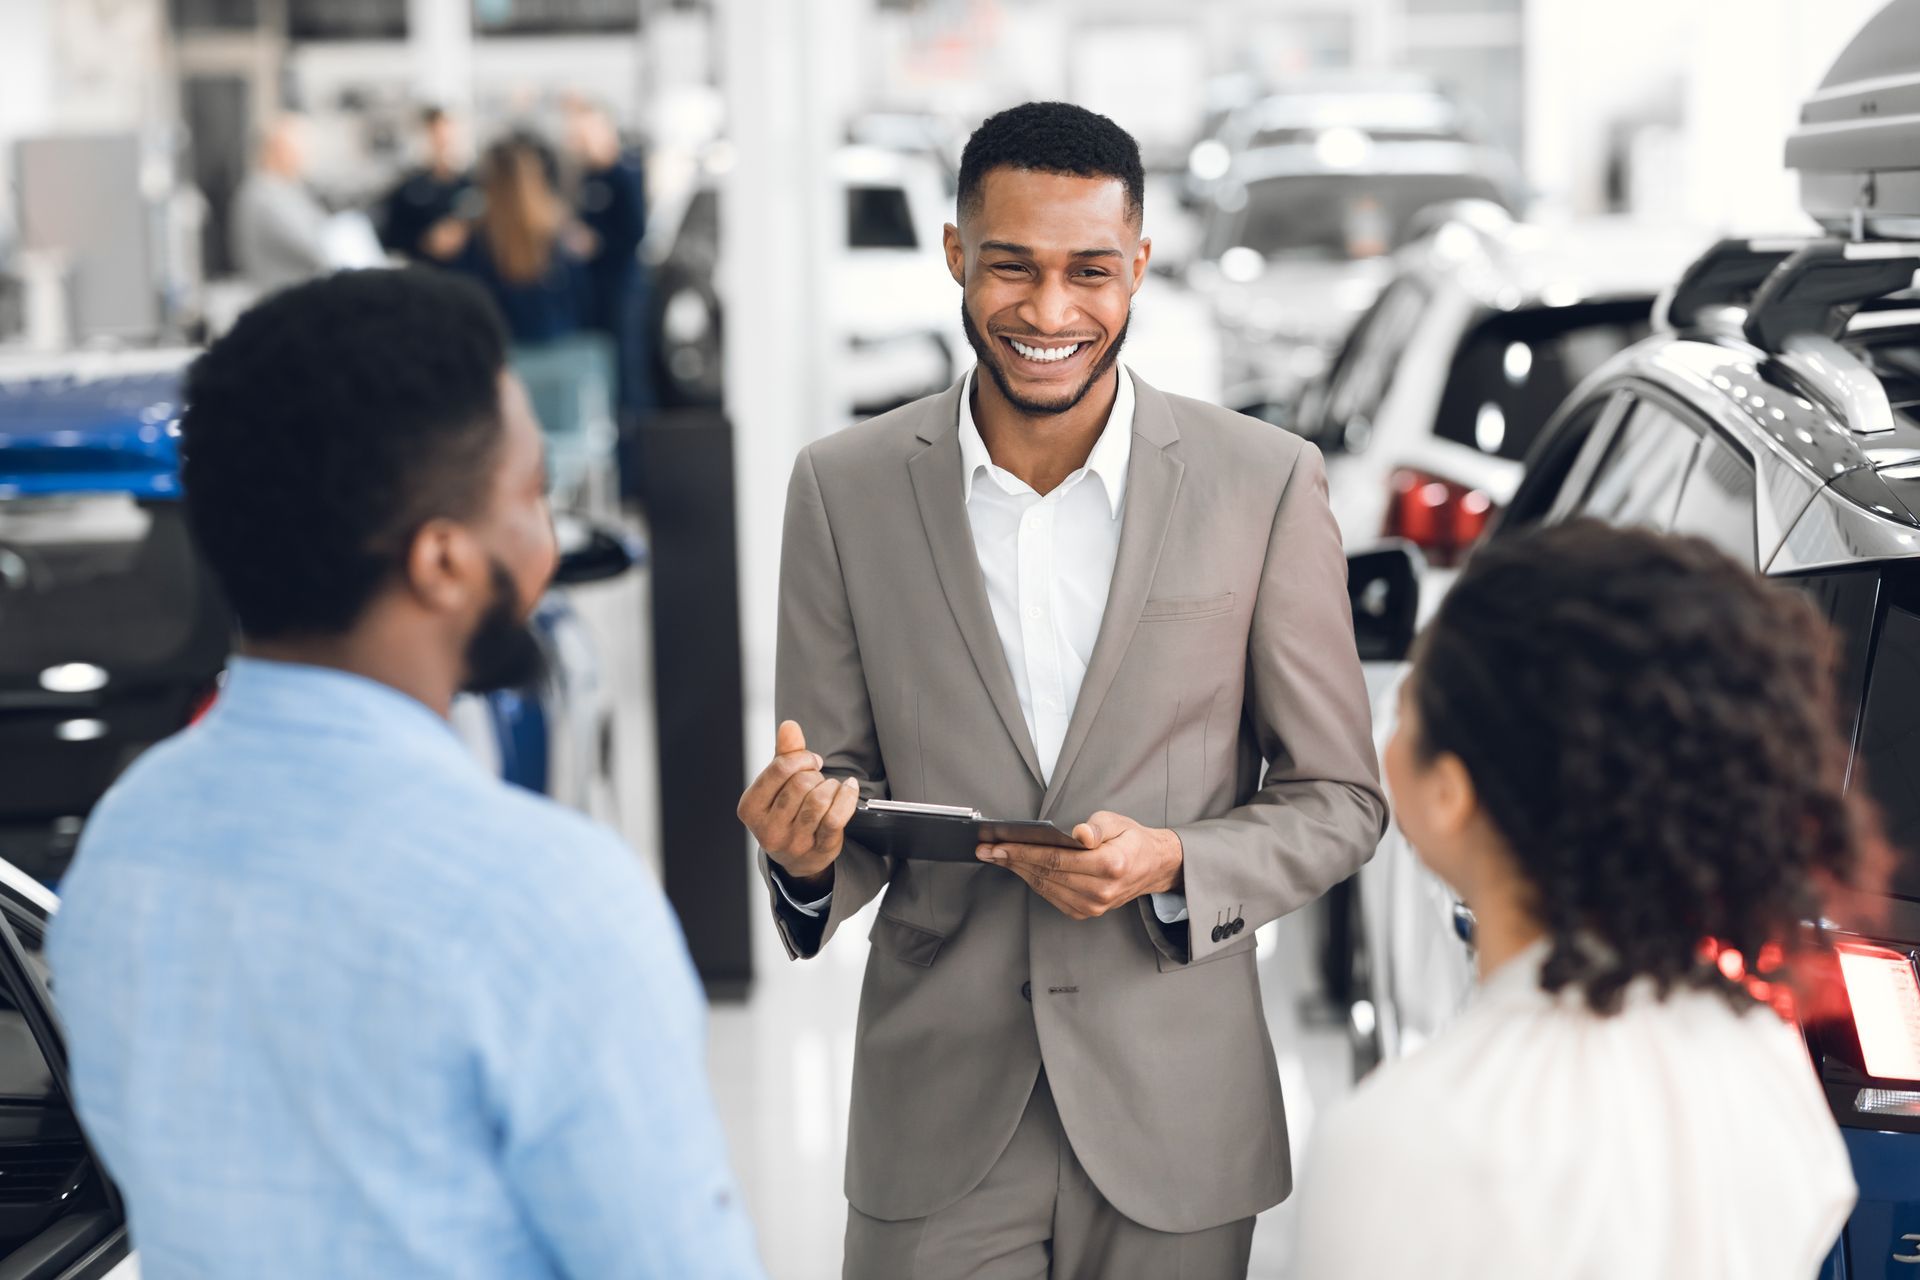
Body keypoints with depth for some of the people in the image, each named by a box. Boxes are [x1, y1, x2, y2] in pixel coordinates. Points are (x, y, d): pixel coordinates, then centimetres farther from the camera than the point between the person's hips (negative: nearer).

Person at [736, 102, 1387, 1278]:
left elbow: (1341, 801, 1)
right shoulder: (845, 489, -1)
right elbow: (844, 786, 5)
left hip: (1176, 1125, 0)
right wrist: (807, 852, -18)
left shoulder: (1266, 483, -5)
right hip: (938, 1127, 1)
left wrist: (1172, 863, -16)